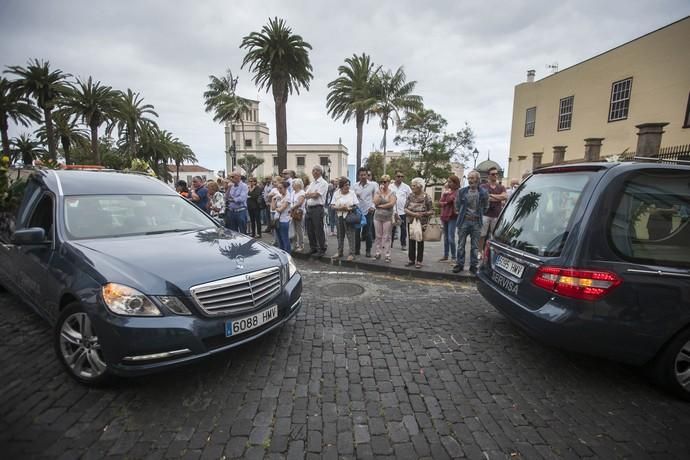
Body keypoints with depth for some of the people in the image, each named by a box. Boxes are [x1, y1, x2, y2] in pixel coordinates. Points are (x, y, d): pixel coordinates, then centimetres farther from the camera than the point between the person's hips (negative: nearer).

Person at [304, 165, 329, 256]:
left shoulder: (323, 183, -6)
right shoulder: (312, 183, 19)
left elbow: (316, 195, -15)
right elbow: (306, 195, 10)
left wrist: (309, 194, 2)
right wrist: (312, 194, -8)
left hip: (317, 208, -8)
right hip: (309, 208, 8)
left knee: (319, 230, -3)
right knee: (310, 230, 12)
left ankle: (322, 250, 7)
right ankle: (313, 248, 24)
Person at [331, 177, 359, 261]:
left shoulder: (352, 193, 2)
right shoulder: (336, 194, 6)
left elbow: (357, 206, -1)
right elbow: (332, 206, 4)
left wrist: (349, 209, -17)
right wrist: (339, 208, -14)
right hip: (339, 216, 3)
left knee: (350, 235, -4)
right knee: (340, 235, 12)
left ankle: (352, 253, 3)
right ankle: (339, 252, 24)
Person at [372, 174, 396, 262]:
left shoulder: (392, 193, 1)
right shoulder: (378, 192, 7)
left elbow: (392, 204, -14)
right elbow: (375, 202, -8)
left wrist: (381, 206, -10)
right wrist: (380, 192, -12)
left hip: (387, 217, -2)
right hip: (377, 216, 3)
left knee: (387, 237, -1)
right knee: (378, 236, 8)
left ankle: (387, 255, 4)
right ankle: (378, 253, 16)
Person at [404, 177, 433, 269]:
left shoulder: (426, 197, -10)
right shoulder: (410, 196, 0)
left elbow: (431, 211, -6)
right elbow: (405, 209, -3)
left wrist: (423, 214, -23)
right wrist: (413, 214, -19)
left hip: (422, 223, -3)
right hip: (411, 223, 3)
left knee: (420, 242, 6)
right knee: (411, 242, 10)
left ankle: (419, 261, 16)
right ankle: (411, 260, 23)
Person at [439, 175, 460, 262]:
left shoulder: (457, 192, -9)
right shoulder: (447, 190, 13)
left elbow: (449, 199, -22)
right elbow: (440, 202, 8)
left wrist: (446, 193, -6)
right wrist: (445, 203, -12)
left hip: (452, 217, -7)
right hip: (444, 216, 7)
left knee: (451, 238, -9)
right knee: (445, 237, 13)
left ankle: (453, 257, 3)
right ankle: (445, 255, 23)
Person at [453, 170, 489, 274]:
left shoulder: (483, 192, -2)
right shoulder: (462, 191, -1)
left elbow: (485, 207, 9)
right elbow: (457, 205, 12)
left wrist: (478, 215, 6)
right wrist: (461, 214, 9)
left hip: (476, 222, 0)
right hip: (464, 221, 1)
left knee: (475, 246, 7)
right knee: (461, 245, 6)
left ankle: (473, 266, 17)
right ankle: (460, 264, 16)